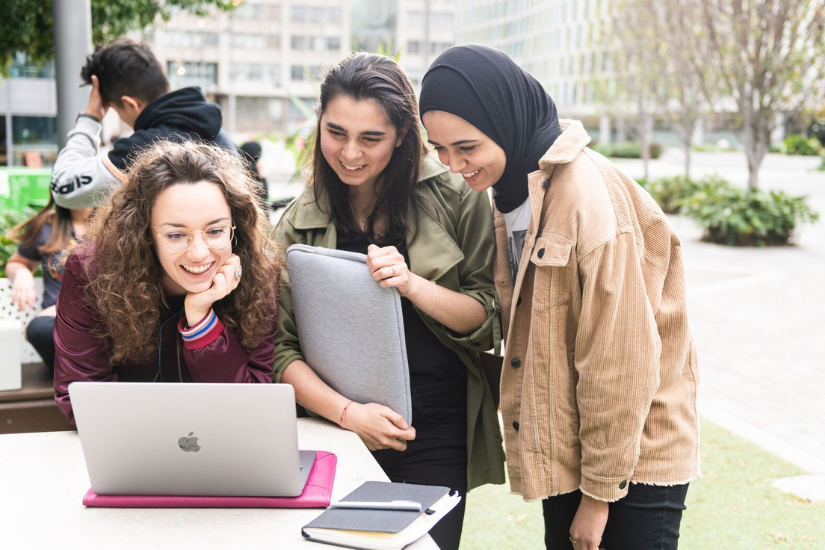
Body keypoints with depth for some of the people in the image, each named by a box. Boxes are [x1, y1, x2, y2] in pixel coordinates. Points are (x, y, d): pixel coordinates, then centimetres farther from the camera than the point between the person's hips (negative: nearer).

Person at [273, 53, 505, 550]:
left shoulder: (456, 201, -4)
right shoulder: (298, 224, 1)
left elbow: (489, 321, -4)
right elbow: (280, 349, -3)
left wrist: (413, 285, -21)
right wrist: (347, 412, -18)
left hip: (436, 438, -1)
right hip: (339, 434, 2)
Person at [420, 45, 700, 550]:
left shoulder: (590, 196, -24)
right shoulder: (511, 190, 3)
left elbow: (619, 361, -21)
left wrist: (599, 493, -15)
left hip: (634, 455, -7)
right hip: (564, 449, 8)